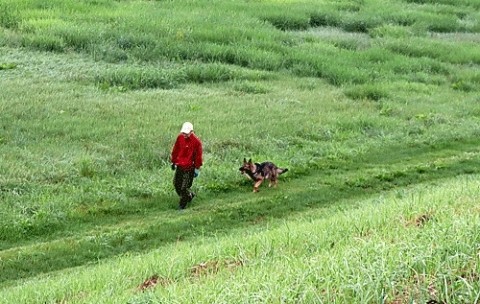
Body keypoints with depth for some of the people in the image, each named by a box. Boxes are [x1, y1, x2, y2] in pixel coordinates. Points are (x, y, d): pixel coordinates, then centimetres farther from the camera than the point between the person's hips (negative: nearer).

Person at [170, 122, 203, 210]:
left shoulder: (196, 141, -14)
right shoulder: (180, 137, 1)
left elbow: (198, 156, -8)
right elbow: (175, 150, 13)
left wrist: (197, 168, -6)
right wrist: (173, 162, 17)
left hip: (189, 168, -6)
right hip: (179, 166, 6)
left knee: (184, 187, -2)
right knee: (176, 184, 12)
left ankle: (183, 205, 15)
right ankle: (190, 195, 35)